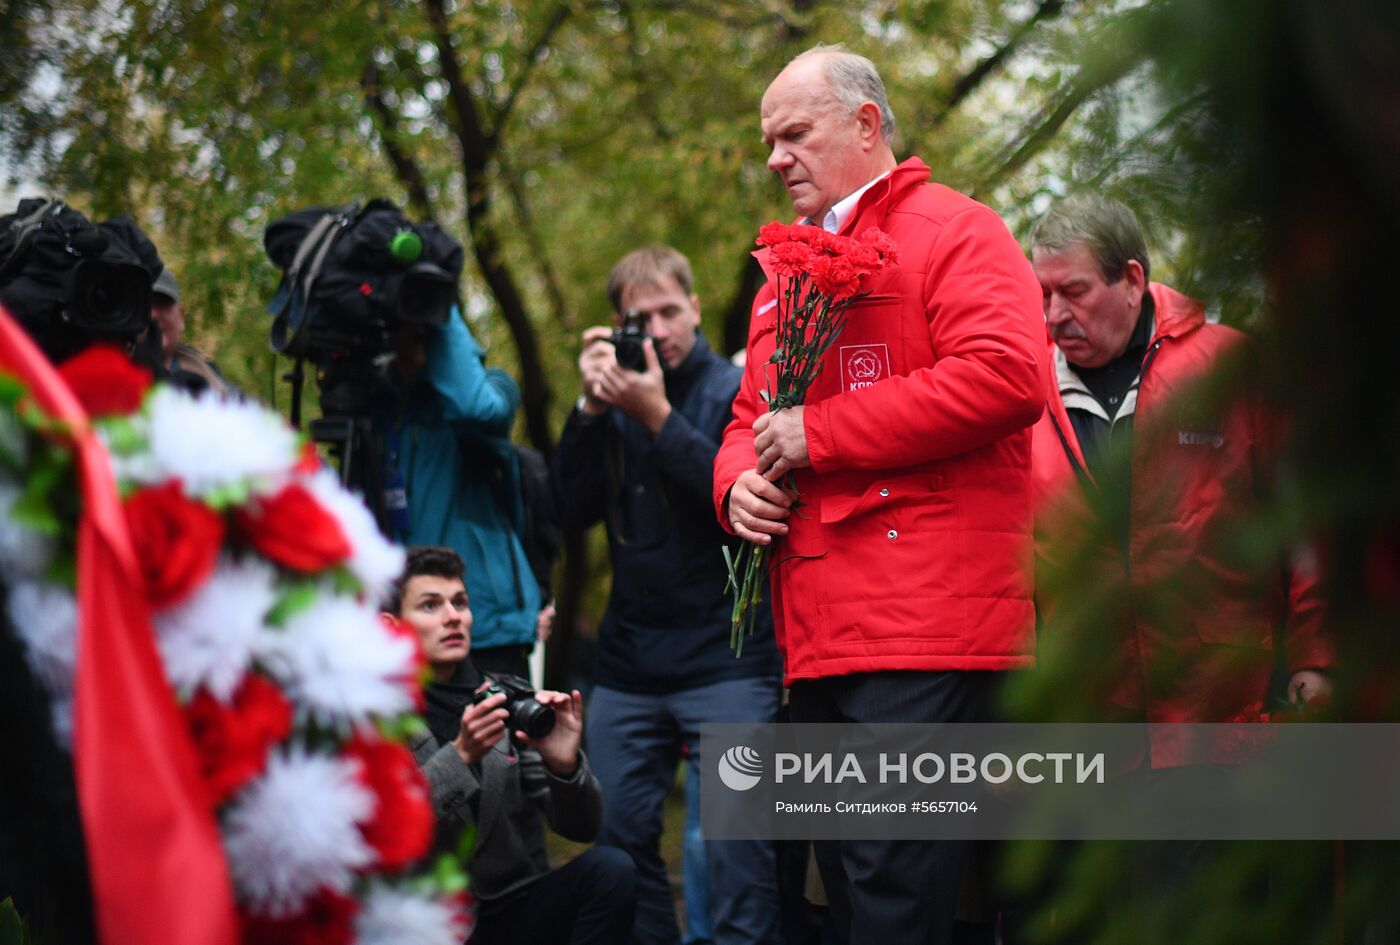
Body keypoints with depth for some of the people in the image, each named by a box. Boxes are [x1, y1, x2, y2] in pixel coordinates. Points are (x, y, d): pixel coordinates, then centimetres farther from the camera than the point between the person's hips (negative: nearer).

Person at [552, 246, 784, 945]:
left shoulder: (737, 391, 1)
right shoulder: (618, 394, 11)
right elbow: (572, 511, 2)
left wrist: (658, 416, -17)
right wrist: (592, 407, -8)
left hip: (724, 657, -4)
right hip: (629, 661, 4)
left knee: (736, 838, -9)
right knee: (619, 833, 4)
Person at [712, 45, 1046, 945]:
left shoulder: (952, 230, -1)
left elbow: (1006, 377, -17)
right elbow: (750, 420, 30)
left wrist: (817, 433, -13)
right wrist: (740, 481, 3)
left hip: (925, 624, -8)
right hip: (818, 635, 8)